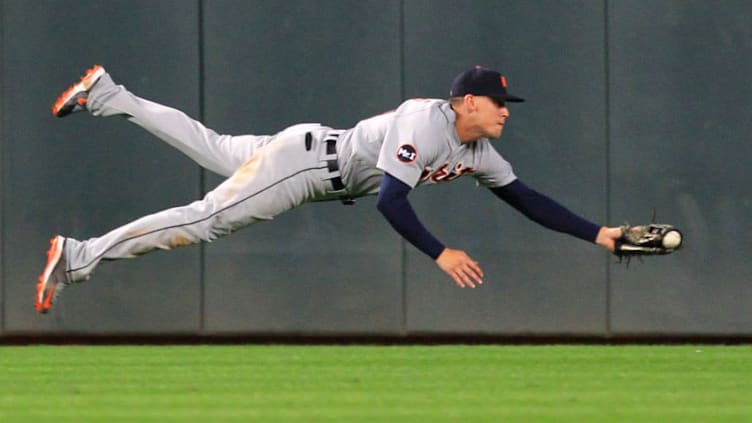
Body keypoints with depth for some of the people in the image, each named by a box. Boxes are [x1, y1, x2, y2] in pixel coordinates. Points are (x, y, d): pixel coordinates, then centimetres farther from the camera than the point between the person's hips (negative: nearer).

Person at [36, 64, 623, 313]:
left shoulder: (479, 153, -2)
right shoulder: (426, 123, -30)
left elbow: (526, 199, 4)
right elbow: (391, 199, -35)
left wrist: (596, 234, -4)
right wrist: (439, 254, -37)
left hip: (328, 170, 9)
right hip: (306, 159, -9)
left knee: (211, 149, 23)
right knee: (206, 219, -15)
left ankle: (108, 95, 33)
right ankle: (80, 257, -18)